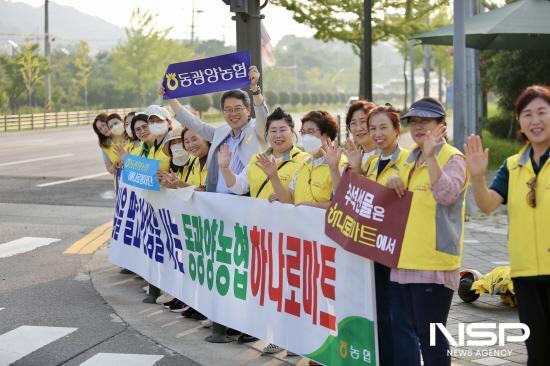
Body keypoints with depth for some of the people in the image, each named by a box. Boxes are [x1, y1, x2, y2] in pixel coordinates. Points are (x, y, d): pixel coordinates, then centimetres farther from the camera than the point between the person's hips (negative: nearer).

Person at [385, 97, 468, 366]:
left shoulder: (453, 158, -7)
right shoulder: (410, 159, 16)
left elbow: (446, 194, -24)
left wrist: (430, 155, -31)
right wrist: (393, 184, 3)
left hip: (433, 262, -8)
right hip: (403, 259, 8)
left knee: (430, 334, -2)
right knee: (401, 331, 13)